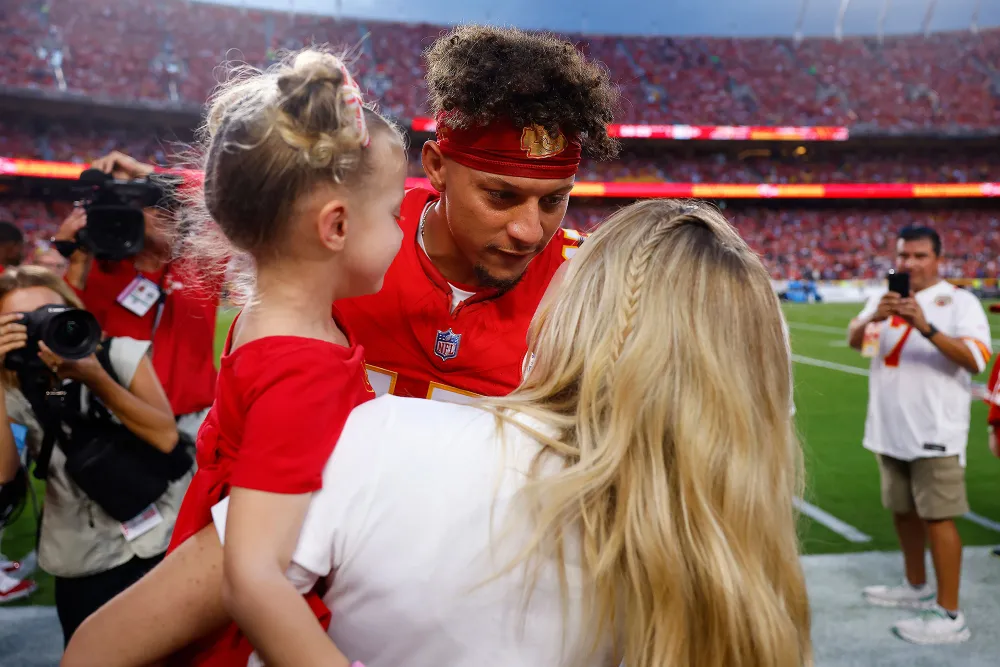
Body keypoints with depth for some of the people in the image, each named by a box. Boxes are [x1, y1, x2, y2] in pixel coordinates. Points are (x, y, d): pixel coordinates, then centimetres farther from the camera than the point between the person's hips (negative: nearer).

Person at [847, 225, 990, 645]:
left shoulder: (959, 301, -7)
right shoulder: (885, 299, 9)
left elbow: (976, 360, -20)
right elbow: (854, 340, -5)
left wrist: (926, 327, -33)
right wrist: (874, 319, -27)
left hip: (935, 432, -6)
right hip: (889, 429, 6)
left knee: (937, 517, -5)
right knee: (902, 511, 17)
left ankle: (949, 616, 2)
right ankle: (917, 588, 34)